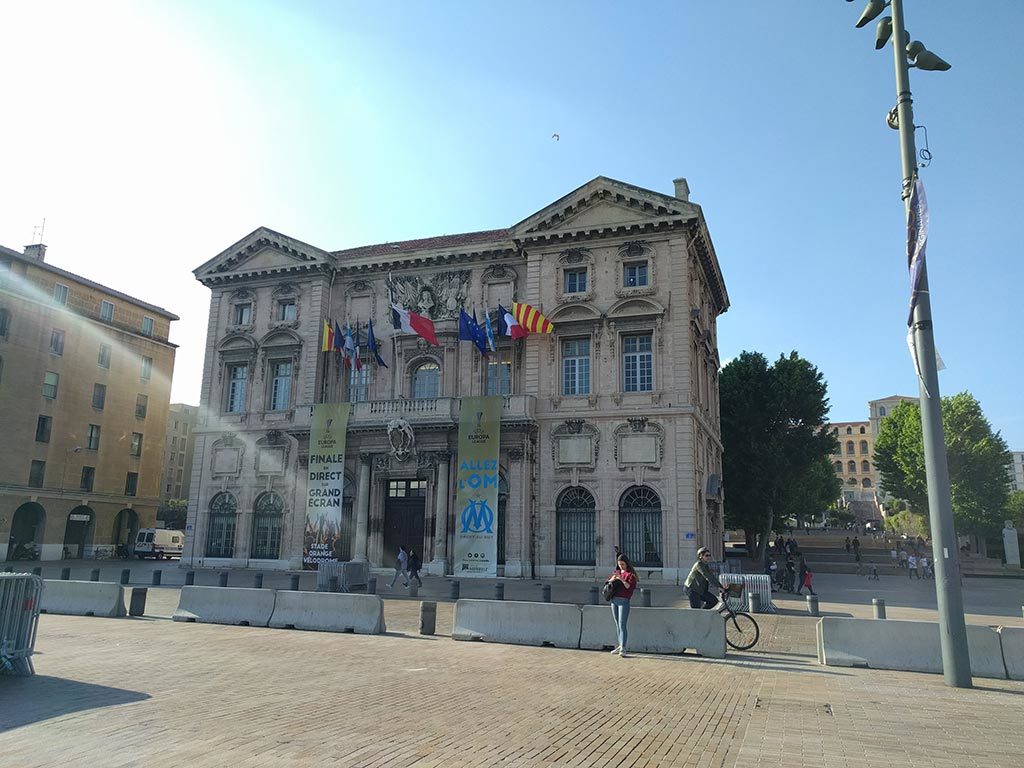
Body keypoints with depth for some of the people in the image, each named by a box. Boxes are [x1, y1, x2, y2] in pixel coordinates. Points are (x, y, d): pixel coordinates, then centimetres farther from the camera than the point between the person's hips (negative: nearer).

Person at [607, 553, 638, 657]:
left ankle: (623, 649, -15)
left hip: (624, 601, -6)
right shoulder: (616, 572, 15)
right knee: (617, 625, 12)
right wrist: (612, 579, -6)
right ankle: (620, 645, 20)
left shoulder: (631, 574, -3)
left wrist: (622, 579, -25)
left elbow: (630, 587, -14)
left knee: (622, 625, -12)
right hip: (614, 600, 6)